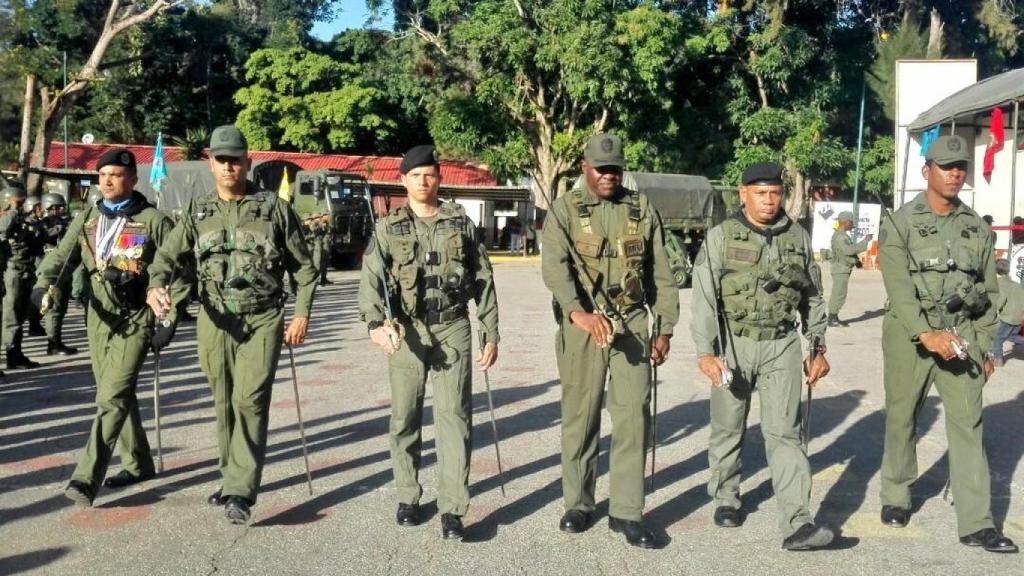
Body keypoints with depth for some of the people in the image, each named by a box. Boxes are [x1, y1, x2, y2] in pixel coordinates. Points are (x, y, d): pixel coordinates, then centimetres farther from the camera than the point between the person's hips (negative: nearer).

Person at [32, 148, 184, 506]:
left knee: (113, 398, -13)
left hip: (136, 320, -6)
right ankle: (138, 464, 29)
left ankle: (87, 479, -12)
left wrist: (170, 320, -10)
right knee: (116, 396, 14)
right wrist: (44, 284, -14)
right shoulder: (87, 219, 9)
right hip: (99, 319, 6)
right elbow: (61, 256, 7)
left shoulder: (153, 220, -6)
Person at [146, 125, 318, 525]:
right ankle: (234, 479, 26)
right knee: (224, 403, 11)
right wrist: (156, 286, -20)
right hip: (215, 321, 3)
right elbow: (168, 255, 2)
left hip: (263, 319, -3)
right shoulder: (197, 213, 9)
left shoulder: (275, 209, 1)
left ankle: (240, 492, -10)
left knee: (250, 400, -12)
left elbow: (304, 266, 5)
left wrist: (302, 313, -4)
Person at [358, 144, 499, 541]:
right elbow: (371, 278, -11)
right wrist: (376, 323, -28)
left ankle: (452, 509, 0)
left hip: (453, 329, 0)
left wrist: (491, 333, 4)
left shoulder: (460, 223, 6)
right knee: (405, 418, 8)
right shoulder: (389, 228, 3)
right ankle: (408, 497, 25)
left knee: (454, 416, -5)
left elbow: (483, 280, 8)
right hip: (406, 331, 0)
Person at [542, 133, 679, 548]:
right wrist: (578, 312, -33)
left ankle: (626, 511, 10)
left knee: (633, 417, 1)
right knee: (580, 417, 7)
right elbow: (554, 266, -17)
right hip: (581, 324, -2)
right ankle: (578, 504, 22)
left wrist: (665, 328, 8)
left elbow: (660, 273, 12)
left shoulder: (641, 209, 9)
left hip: (632, 322, 2)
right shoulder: (565, 209, -1)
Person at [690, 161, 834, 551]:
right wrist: (705, 352, -19)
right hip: (733, 344, -1)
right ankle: (726, 499, 32)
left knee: (784, 432, -5)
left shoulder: (798, 238, 6)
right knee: (728, 428, 12)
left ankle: (796, 524, -8)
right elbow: (704, 297, -11)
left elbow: (813, 297, 14)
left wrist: (818, 348, 13)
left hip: (781, 346, 2)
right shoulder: (721, 237, -5)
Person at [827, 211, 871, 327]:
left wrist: (856, 261, 9)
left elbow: (849, 250, 24)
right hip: (840, 269, -10)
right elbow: (849, 250, -26)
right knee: (838, 294, -9)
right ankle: (831, 319, -7)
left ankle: (834, 318, 18)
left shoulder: (844, 235, 17)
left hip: (844, 269, 10)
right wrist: (865, 241, -21)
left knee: (840, 294, 13)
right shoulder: (839, 236, -16)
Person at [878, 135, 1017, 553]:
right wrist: (926, 334, -27)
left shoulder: (977, 228, 8)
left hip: (961, 336, 3)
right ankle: (895, 498, 27)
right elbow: (898, 287, -16)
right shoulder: (900, 224, -5)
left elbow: (988, 290, 12)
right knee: (901, 419, 9)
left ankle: (976, 523, 2)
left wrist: (984, 346, 10)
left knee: (968, 425, -1)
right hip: (908, 333, -3)